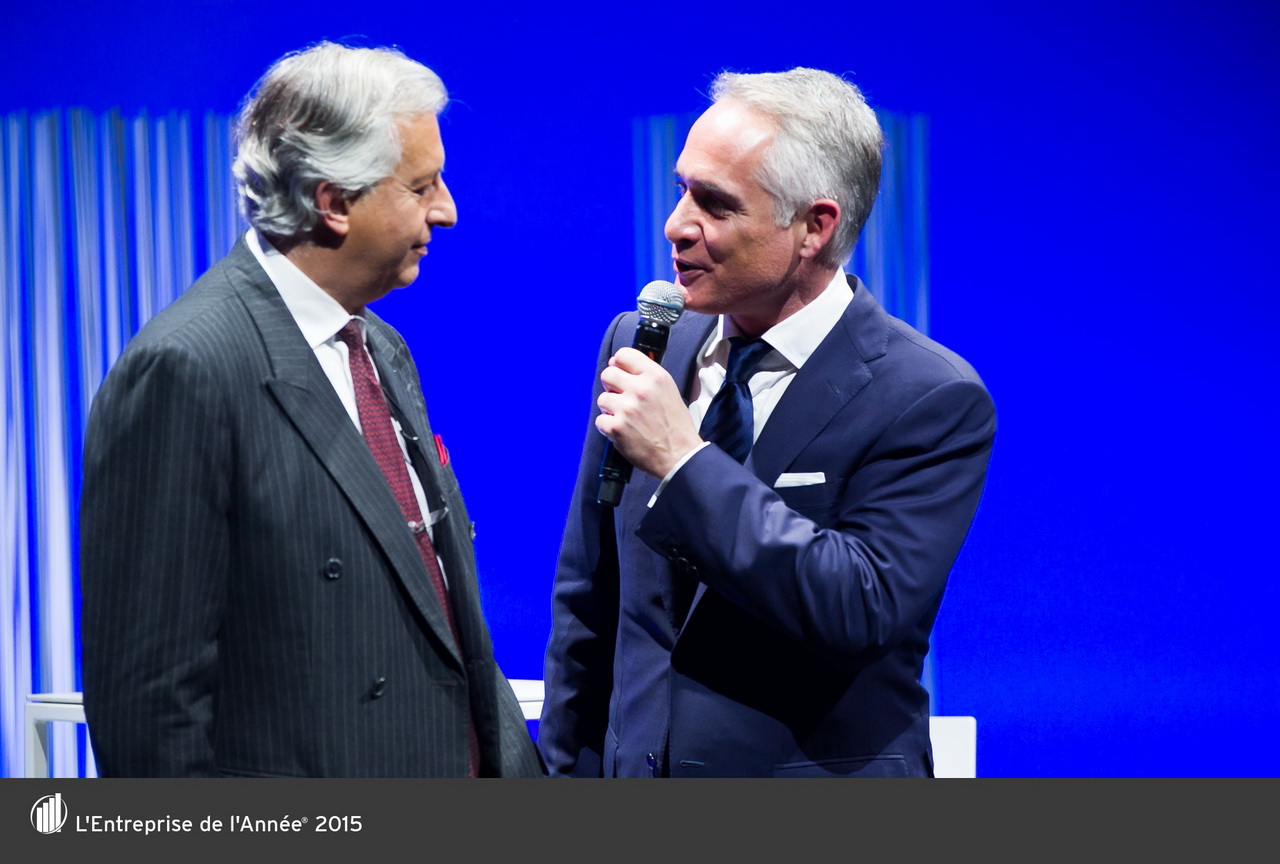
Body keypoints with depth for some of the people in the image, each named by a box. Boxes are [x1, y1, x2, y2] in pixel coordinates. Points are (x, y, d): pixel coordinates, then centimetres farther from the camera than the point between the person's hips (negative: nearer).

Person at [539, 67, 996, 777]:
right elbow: (587, 602, 6)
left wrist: (684, 460, -25)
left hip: (822, 772, -4)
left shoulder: (932, 400, -15)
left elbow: (860, 607, -25)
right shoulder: (637, 343, 1)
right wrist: (569, 771, 6)